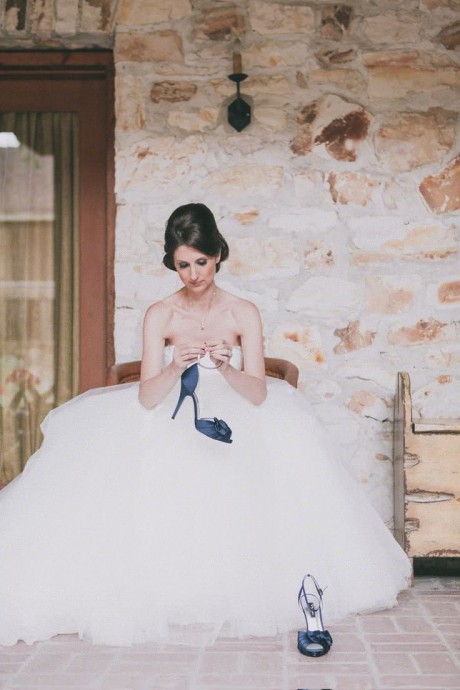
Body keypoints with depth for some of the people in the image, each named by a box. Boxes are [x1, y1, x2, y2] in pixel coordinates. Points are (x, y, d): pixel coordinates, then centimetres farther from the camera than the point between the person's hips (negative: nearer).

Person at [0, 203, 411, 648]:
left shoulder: (242, 313, -1)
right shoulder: (159, 315, -2)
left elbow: (258, 394, -8)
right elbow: (146, 398, -9)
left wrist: (225, 368, -28)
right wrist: (176, 367, -28)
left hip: (231, 428, 0)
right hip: (171, 432, 0)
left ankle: (234, 592, -5)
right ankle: (168, 597, -7)